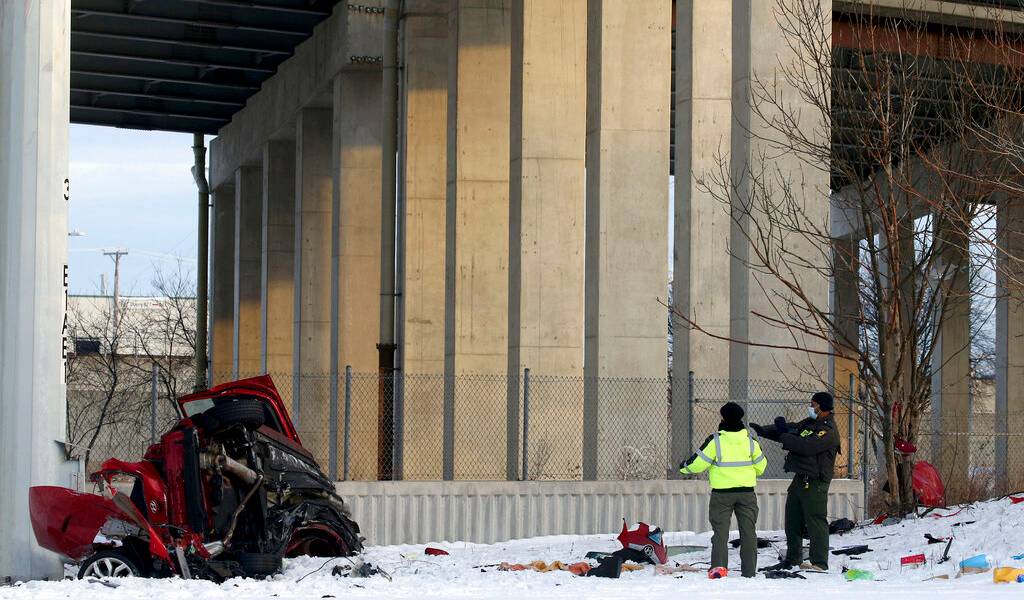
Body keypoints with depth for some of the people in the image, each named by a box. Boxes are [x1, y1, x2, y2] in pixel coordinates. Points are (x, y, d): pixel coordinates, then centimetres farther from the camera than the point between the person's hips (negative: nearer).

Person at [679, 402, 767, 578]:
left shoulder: (715, 440, -12)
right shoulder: (750, 440, -1)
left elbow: (697, 463, -9)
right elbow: (761, 466, 9)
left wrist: (684, 468, 12)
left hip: (722, 493, -3)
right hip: (747, 492, 3)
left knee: (720, 531, 3)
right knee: (748, 531, 9)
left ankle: (718, 565, -9)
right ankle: (749, 570, 9)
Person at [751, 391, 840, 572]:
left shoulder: (829, 431, -14)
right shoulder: (809, 423, 16)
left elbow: (806, 446, -23)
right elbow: (791, 429, 13)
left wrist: (783, 436, -14)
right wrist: (763, 430, -1)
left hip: (814, 484, -10)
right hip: (799, 479, 10)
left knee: (816, 522, -8)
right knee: (792, 521, 15)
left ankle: (820, 563, -5)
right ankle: (793, 559, 26)